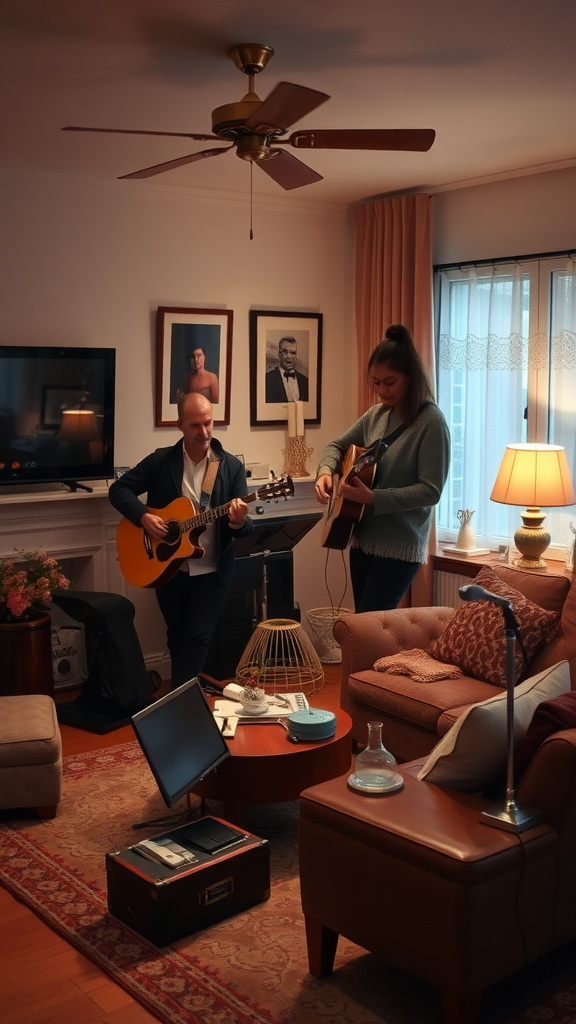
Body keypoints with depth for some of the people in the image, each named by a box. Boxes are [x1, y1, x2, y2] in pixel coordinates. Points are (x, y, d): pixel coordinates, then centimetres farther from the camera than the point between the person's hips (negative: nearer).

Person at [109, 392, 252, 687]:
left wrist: (239, 522, -31)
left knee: (198, 636, -6)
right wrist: (143, 516, -18)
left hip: (212, 571, -1)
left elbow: (243, 527, -7)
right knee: (176, 636, 15)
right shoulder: (161, 460, -2)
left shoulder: (232, 467, -4)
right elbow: (119, 489, -2)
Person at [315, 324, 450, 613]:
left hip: (400, 546, -7)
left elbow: (430, 491, -19)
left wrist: (373, 498, -26)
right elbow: (337, 445, 19)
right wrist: (326, 471, -4)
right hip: (363, 538, 7)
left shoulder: (431, 422, -14)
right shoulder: (377, 414, 7)